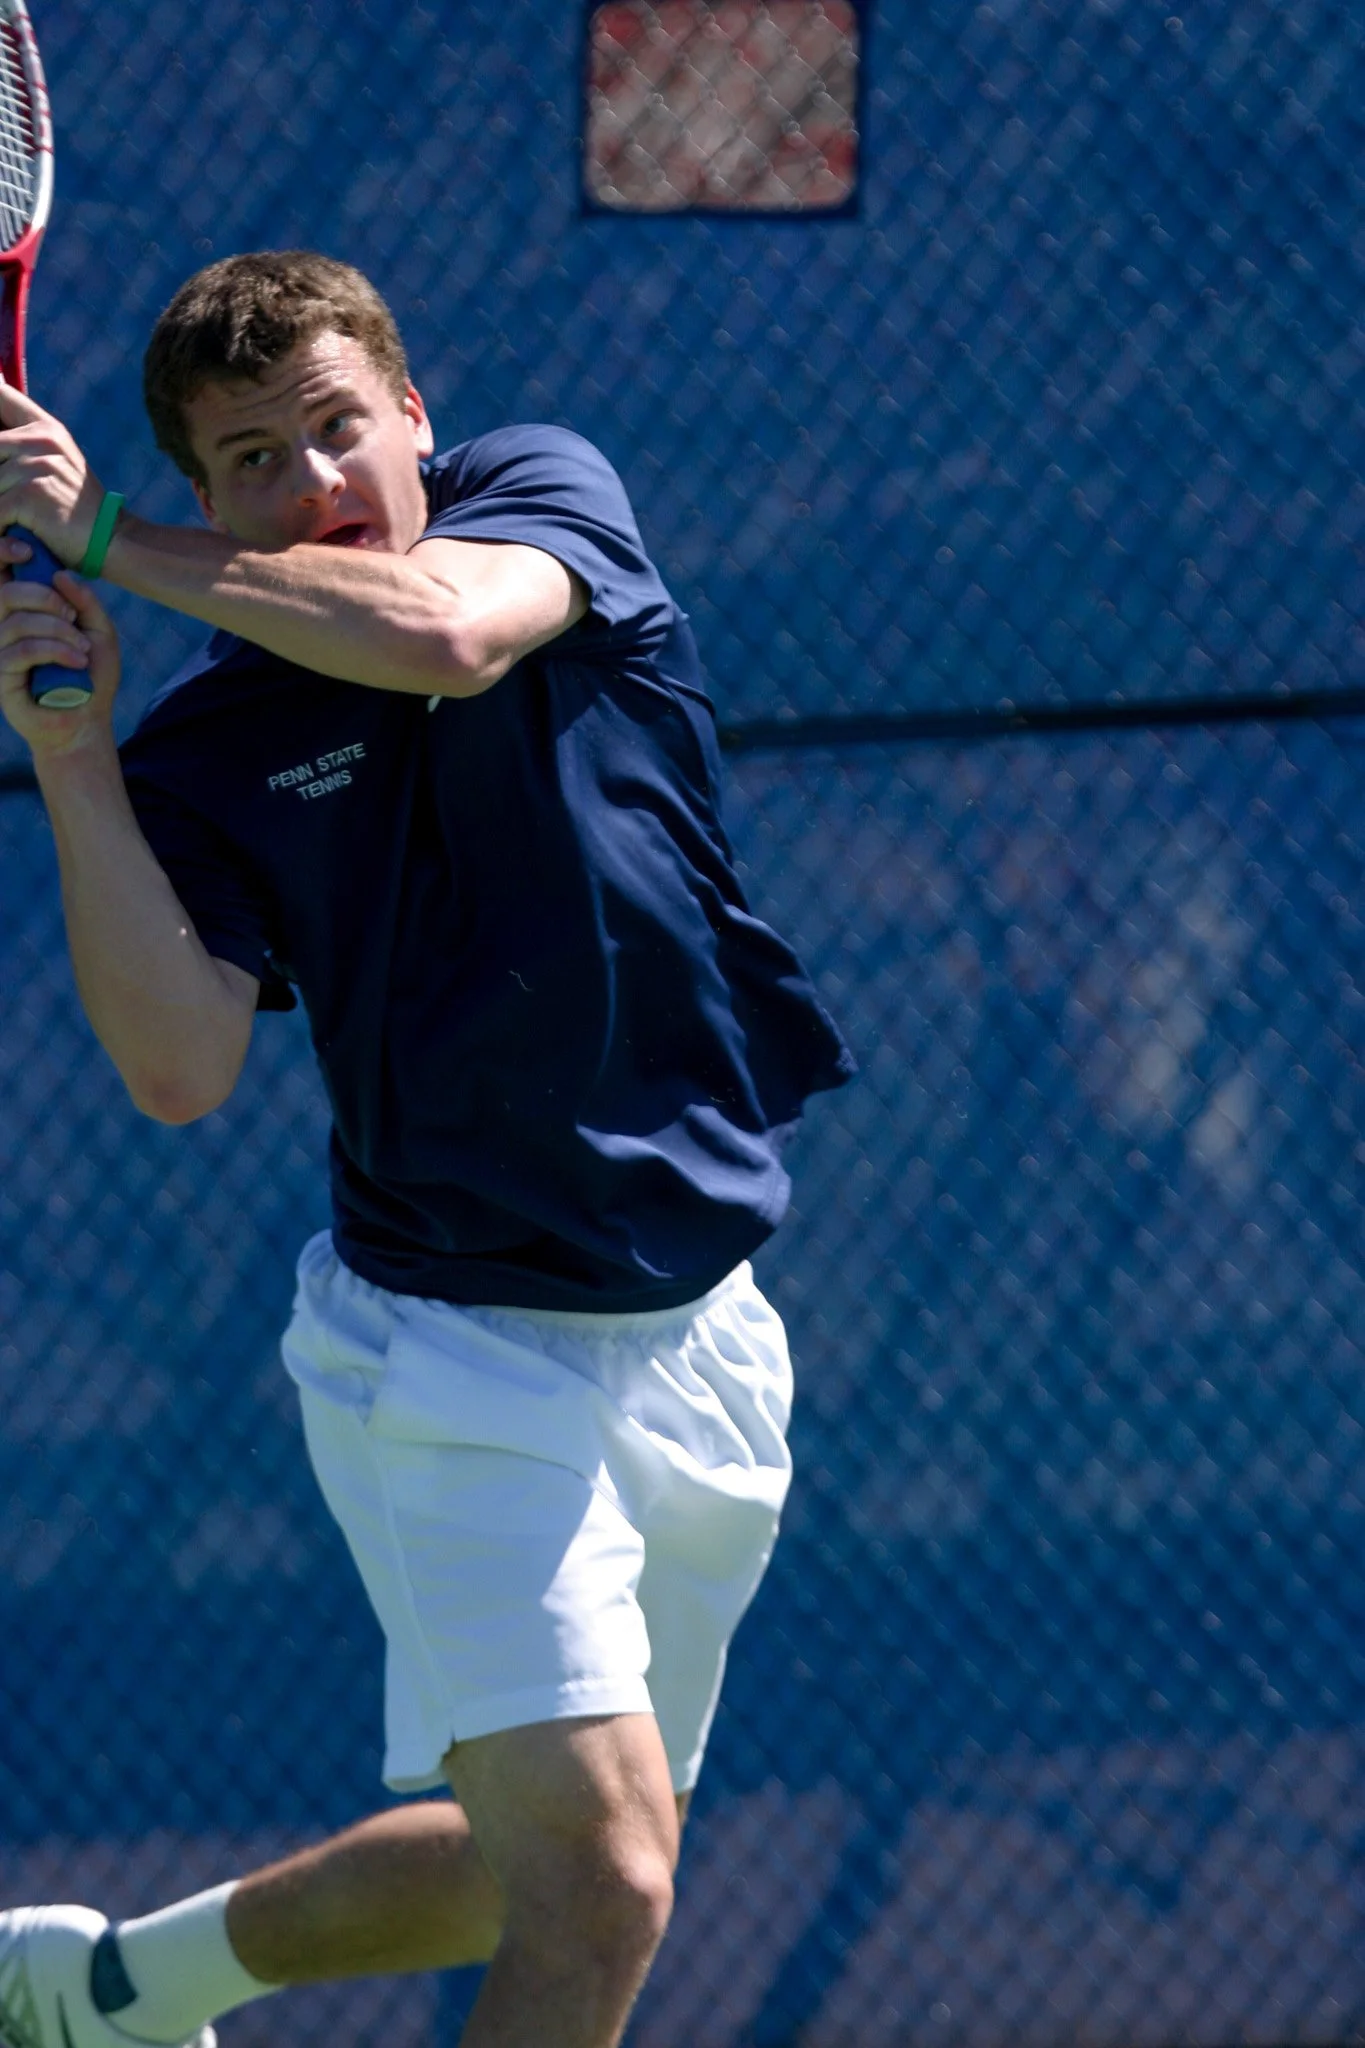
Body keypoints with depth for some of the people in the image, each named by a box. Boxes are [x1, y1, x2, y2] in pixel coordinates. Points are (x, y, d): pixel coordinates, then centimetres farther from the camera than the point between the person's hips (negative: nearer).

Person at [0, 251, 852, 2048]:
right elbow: (179, 1070, -19)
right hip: (454, 1349, -4)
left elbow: (440, 634, -25)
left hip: (700, 1340, 4)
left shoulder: (543, 492, -1)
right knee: (599, 1876, -19)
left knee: (546, 1867, 17)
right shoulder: (203, 751, -6)